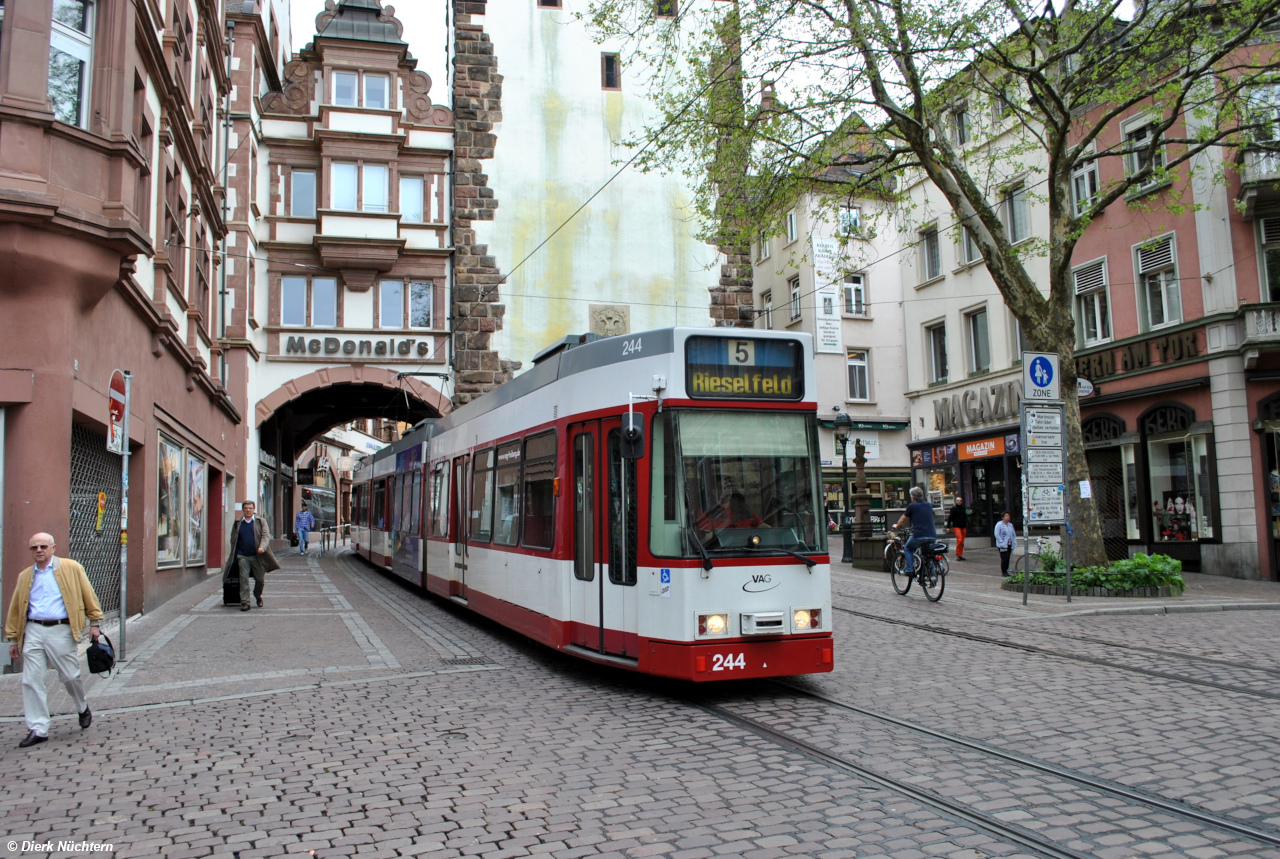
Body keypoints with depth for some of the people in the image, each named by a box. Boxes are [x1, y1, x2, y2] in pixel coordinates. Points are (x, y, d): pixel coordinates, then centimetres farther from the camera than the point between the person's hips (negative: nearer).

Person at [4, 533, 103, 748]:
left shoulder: (71, 568, 2)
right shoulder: (25, 576, 11)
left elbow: (88, 595, 3)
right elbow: (15, 609, 15)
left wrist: (94, 623, 0)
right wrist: (13, 639, 12)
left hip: (61, 631, -3)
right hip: (33, 631, 3)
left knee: (70, 676, 3)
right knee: (31, 681, 0)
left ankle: (83, 708, 31)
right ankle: (37, 730, 8)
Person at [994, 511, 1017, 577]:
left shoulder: (1010, 525, 15)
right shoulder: (999, 524, -6)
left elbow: (1013, 534, 19)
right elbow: (997, 535, -11)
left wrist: (1014, 543, 10)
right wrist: (1001, 542, -17)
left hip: (1009, 544, 7)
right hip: (1002, 545, -7)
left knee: (1008, 558, 7)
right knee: (1004, 558, -10)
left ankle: (1006, 571, 15)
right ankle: (1003, 572, -3)